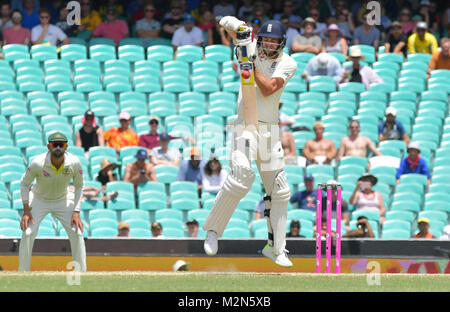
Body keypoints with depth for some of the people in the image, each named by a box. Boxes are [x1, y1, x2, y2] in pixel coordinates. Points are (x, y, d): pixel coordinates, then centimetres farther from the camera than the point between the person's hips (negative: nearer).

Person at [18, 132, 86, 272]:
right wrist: (26, 210, -19)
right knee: (27, 233, -16)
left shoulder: (74, 163, -22)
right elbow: (24, 184, -13)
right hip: (39, 201, -2)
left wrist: (76, 212, -13)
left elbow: (79, 186, -6)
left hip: (62, 202, 2)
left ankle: (82, 274, 3)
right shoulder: (38, 163, -28)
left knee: (77, 232, -9)